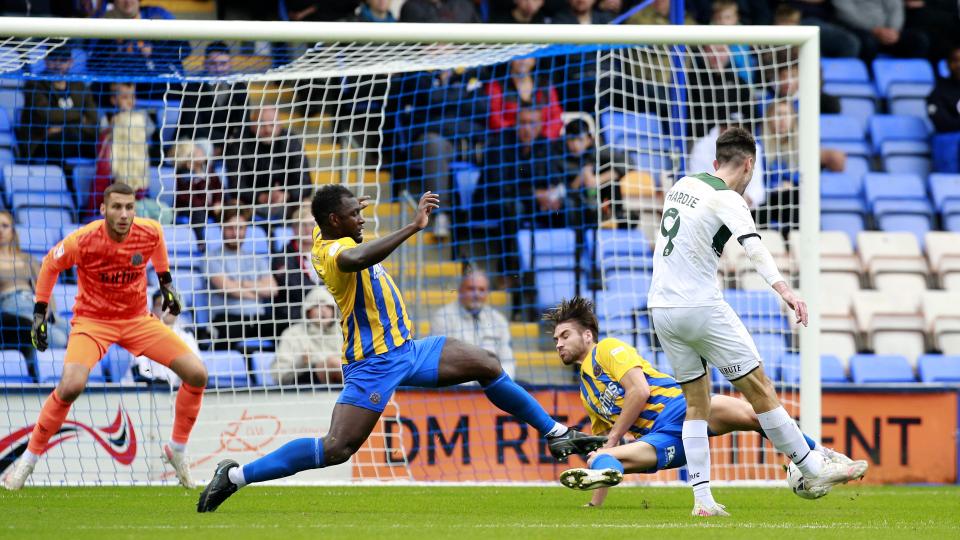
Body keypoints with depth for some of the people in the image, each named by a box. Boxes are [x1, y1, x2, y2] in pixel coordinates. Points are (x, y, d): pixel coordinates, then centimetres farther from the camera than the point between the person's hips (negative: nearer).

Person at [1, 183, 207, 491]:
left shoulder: (149, 232, -14)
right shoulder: (83, 240, -22)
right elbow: (50, 265, -2)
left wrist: (166, 281, 17)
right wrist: (40, 312, 0)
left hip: (137, 320, 4)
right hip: (93, 321, -4)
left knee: (196, 374, -8)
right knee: (71, 386, -29)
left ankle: (177, 451, 14)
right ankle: (29, 459, -9)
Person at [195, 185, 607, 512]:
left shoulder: (326, 238, 7)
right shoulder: (334, 251, -24)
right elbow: (358, 258, -48)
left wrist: (348, 208, 44)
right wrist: (414, 226, -49)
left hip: (407, 348, 11)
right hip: (374, 363, -11)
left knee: (488, 365, 11)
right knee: (336, 448, -18)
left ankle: (556, 434, 24)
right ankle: (236, 475, -9)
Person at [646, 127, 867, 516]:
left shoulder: (682, 185, 11)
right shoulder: (727, 199, -12)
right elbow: (752, 245, -30)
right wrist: (783, 289, -42)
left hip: (661, 307, 7)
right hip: (701, 307, -7)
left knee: (696, 403, 12)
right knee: (759, 390, 1)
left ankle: (702, 498, 4)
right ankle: (813, 471, 8)